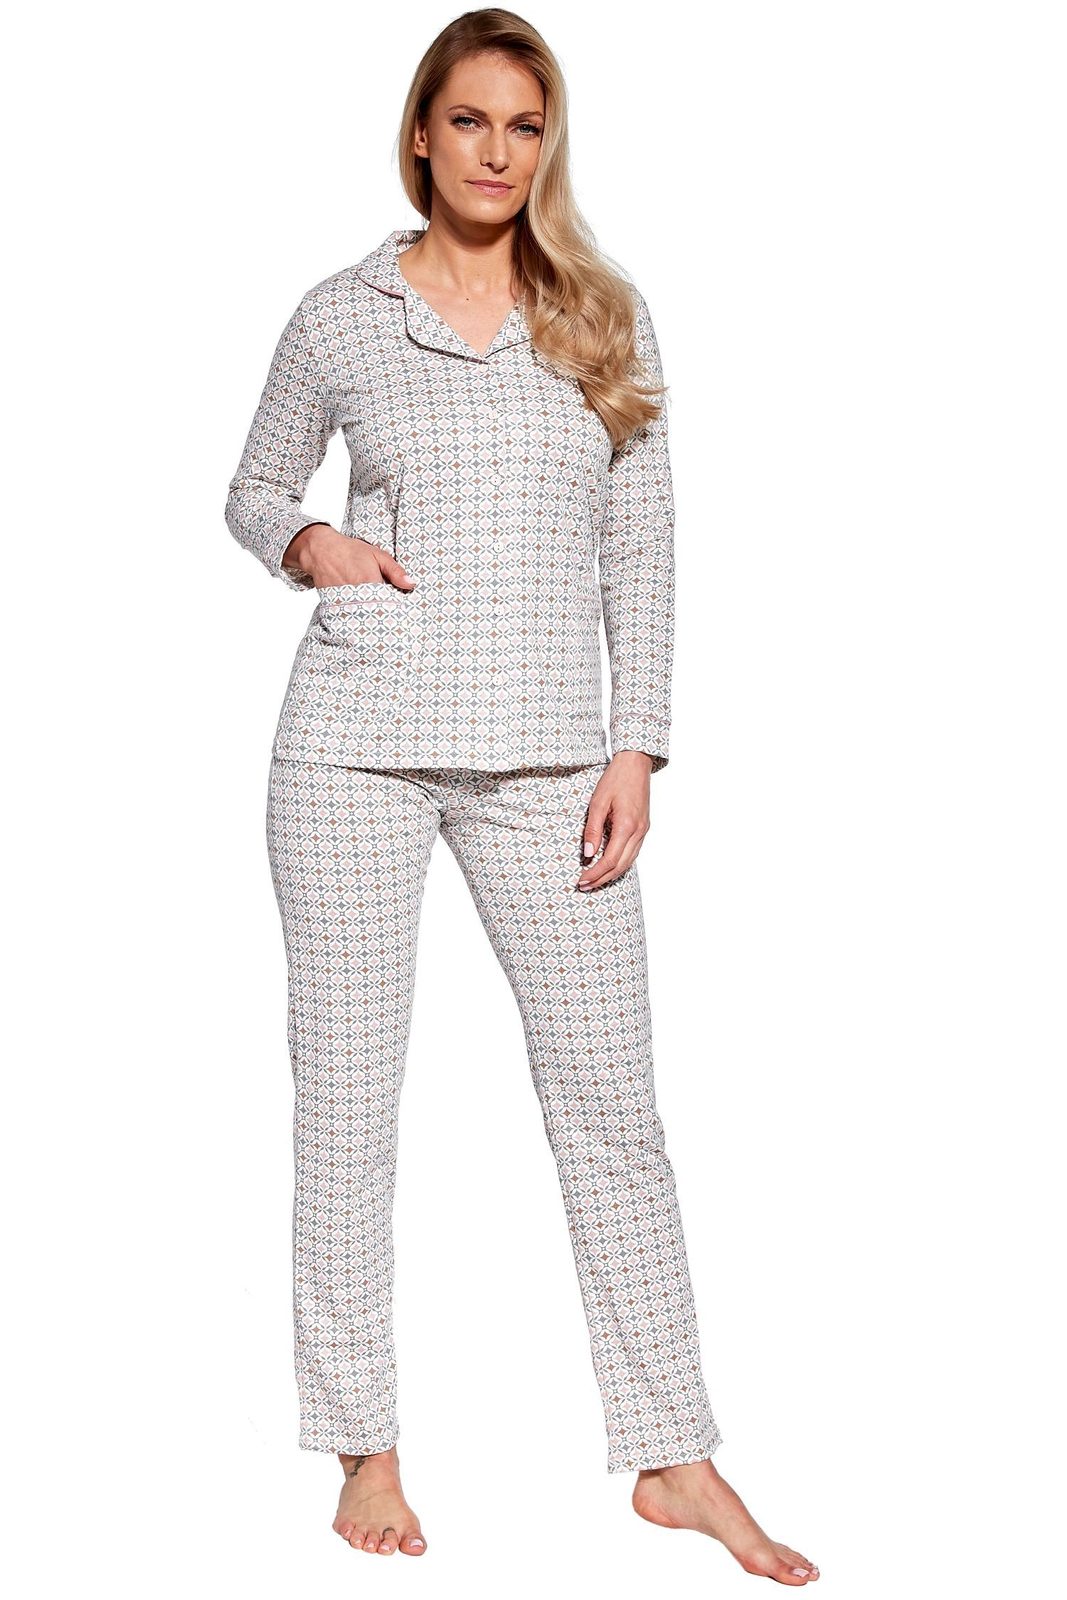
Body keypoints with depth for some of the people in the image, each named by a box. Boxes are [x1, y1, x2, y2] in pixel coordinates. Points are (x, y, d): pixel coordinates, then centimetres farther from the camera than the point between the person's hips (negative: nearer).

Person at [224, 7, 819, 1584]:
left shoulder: (606, 317, 8)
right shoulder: (342, 316, 5)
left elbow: (641, 545, 7)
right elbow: (254, 488, 17)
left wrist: (637, 746, -1)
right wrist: (305, 543, -6)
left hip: (545, 756, 1)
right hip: (359, 743, -1)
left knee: (612, 1101, 3)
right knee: (347, 1097, 4)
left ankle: (676, 1457, 13)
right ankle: (367, 1449, 18)